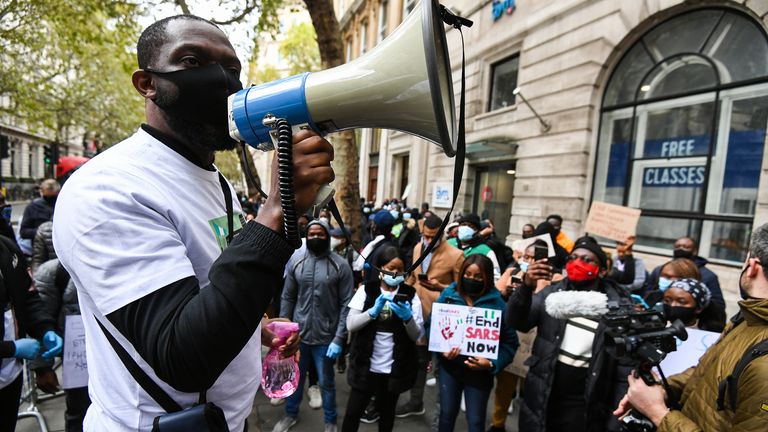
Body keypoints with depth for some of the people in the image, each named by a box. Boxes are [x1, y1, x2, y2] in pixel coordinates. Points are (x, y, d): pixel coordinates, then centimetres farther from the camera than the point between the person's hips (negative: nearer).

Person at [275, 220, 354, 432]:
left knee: (326, 382, 14)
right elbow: (287, 298, 5)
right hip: (298, 334, 3)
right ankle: (291, 414, 46)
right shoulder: (297, 263, 0)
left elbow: (346, 304, -11)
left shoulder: (340, 265, -10)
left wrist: (339, 338, -15)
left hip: (326, 337, -3)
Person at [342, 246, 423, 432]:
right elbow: (351, 325, -11)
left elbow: (417, 335, -6)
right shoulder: (366, 290, -5)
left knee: (387, 414, 19)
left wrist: (408, 318, -26)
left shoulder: (410, 294, -4)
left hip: (395, 369, 1)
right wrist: (373, 311, -27)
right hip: (366, 366, 0)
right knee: (353, 413, 8)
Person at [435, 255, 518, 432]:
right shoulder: (448, 295, -7)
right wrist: (441, 349, -17)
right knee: (447, 413, 18)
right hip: (449, 366, 2)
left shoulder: (497, 303, -13)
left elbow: (510, 342, -10)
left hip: (479, 371, -1)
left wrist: (492, 363, -22)